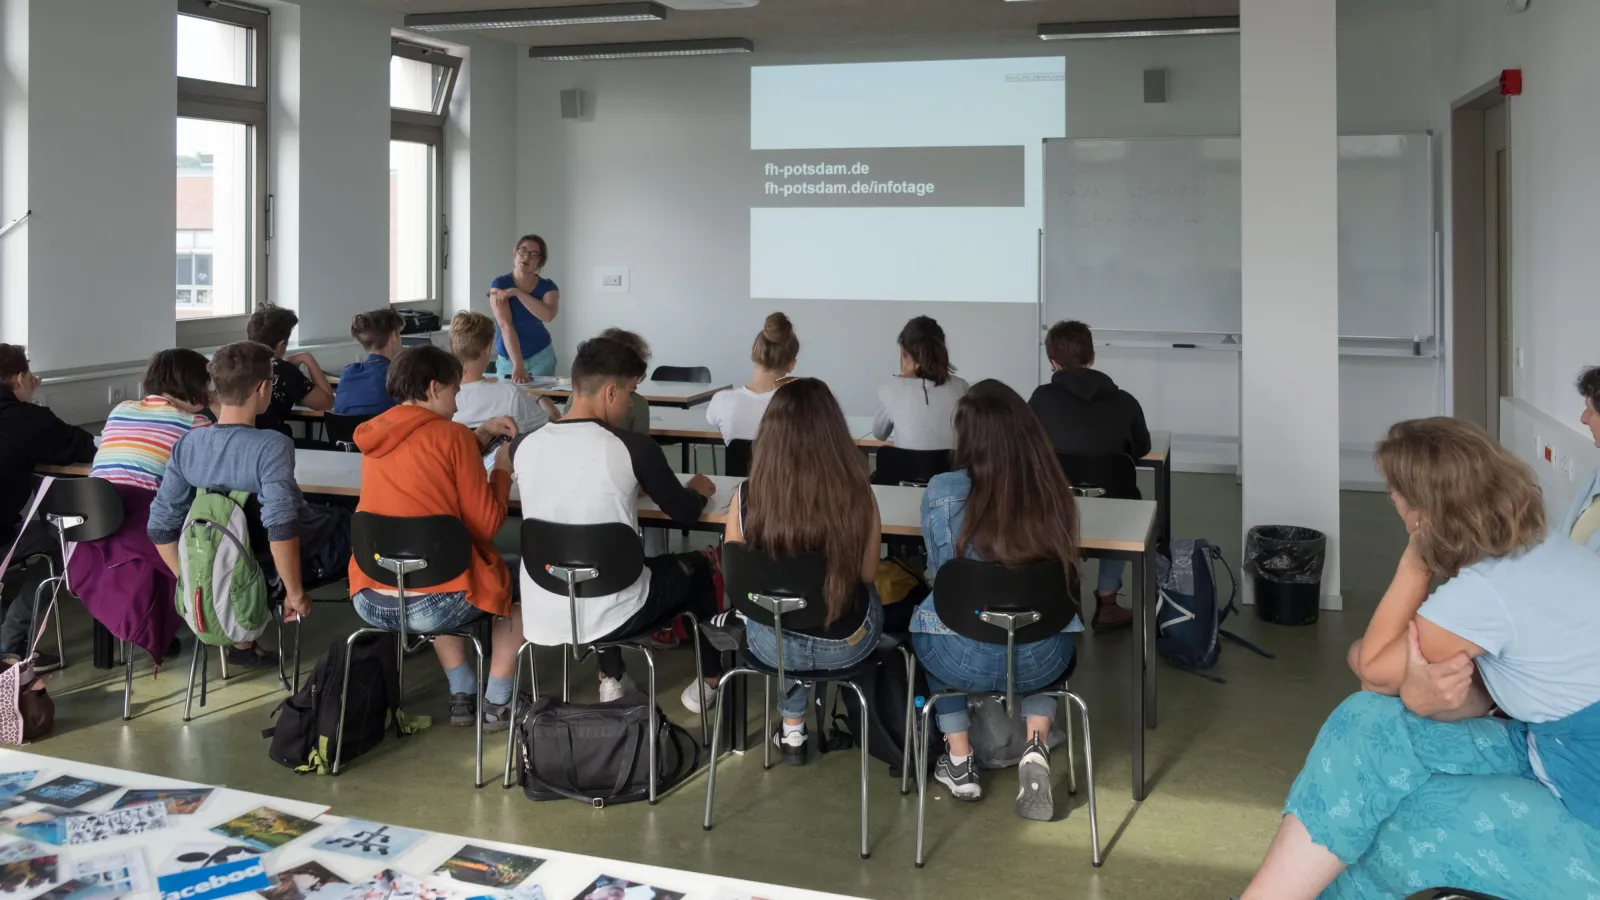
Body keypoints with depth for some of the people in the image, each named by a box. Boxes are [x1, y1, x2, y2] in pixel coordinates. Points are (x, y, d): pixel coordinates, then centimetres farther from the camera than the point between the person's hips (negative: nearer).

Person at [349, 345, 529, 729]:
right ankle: (497, 704, 20)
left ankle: (462, 696, 33)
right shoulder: (451, 435, -10)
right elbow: (486, 524, -9)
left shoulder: (374, 436, 9)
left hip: (369, 601, 6)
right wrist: (502, 470, 6)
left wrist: (481, 434, 20)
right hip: (434, 606, -6)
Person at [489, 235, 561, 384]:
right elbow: (506, 326, -23)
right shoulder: (500, 284, -12)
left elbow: (548, 315, -27)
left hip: (541, 356, 1)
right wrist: (518, 366, -34)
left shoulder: (547, 287, -6)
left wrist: (516, 292, -26)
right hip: (507, 359, -1)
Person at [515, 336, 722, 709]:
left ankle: (610, 679, 40)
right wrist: (698, 490, 19)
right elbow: (685, 513, -2)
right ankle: (709, 680, 39)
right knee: (696, 565, 25)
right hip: (607, 618, -4)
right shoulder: (633, 448, -17)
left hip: (541, 620, 4)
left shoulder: (526, 447, -5)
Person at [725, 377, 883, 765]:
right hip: (845, 644, 0)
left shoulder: (747, 497, -20)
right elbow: (867, 575, -4)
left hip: (772, 644, 1)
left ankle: (792, 729, 42)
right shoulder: (857, 495, -22)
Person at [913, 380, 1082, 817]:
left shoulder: (942, 491, -13)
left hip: (963, 660, -1)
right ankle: (1036, 747, 15)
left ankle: (960, 763, 33)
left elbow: (937, 571, 4)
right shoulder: (1054, 492, -5)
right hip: (1042, 661, 2)